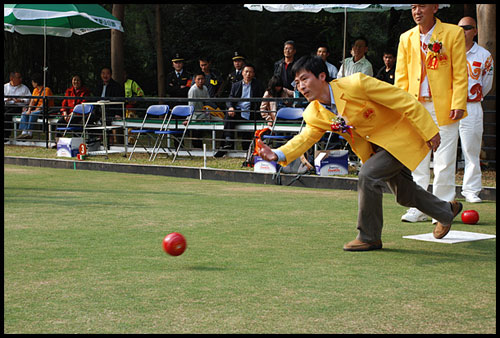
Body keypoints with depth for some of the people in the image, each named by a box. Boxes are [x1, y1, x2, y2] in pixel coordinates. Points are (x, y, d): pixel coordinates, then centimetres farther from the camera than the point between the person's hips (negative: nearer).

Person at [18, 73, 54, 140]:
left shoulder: (46, 90, -10)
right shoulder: (35, 90, 15)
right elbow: (32, 101, 8)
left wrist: (36, 110, -22)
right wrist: (29, 110, -9)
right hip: (36, 110, 8)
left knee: (33, 114, -32)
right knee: (24, 113, -13)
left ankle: (30, 133, -31)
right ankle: (24, 132, -26)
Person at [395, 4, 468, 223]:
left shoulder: (453, 34, -1)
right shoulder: (406, 38, 11)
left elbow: (460, 73, -3)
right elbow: (401, 76, 12)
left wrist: (458, 104, -11)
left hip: (444, 107, -4)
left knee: (444, 162, 0)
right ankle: (418, 209, 15)